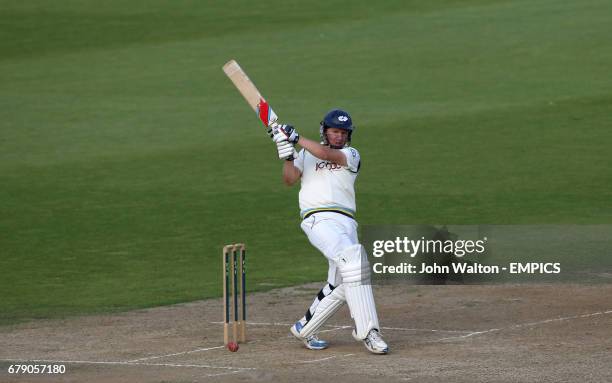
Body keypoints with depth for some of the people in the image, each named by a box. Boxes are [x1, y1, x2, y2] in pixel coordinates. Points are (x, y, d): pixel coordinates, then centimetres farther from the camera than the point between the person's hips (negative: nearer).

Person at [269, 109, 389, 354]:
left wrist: (295, 138, -1)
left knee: (340, 283, -5)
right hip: (318, 219, -3)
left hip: (346, 222, 3)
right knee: (352, 258, -27)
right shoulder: (306, 155, 21)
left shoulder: (351, 155, 17)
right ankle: (367, 331, -30)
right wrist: (287, 153, -7)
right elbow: (289, 179, 6)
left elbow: (326, 154, -3)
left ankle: (305, 329, 16)